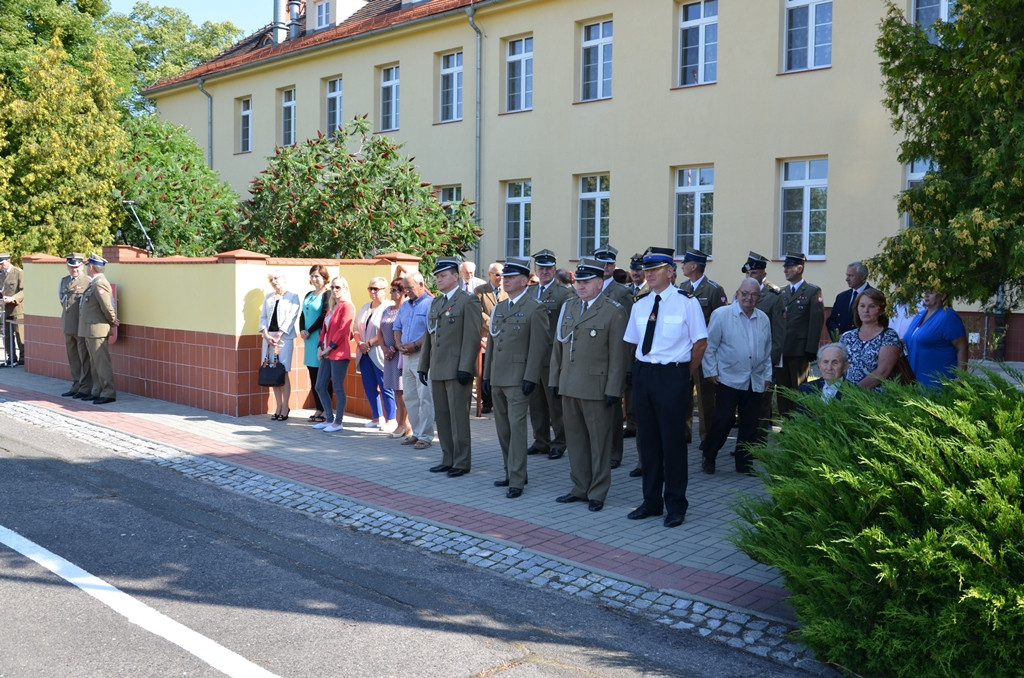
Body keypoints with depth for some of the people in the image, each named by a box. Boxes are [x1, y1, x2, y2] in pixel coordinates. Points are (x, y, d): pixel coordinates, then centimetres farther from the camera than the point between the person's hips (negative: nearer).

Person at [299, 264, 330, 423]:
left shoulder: (327, 295, -7)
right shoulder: (308, 295, 17)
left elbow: (324, 316, -14)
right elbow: (302, 315, 17)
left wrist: (309, 331, -10)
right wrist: (302, 330, 0)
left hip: (321, 339, -8)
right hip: (309, 340, 8)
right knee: (313, 376, 9)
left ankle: (326, 411, 1)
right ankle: (318, 409, 16)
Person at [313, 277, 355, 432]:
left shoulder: (347, 306, -9)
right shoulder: (331, 306, 17)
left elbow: (343, 331, -15)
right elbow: (324, 328, 17)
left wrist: (329, 348, -13)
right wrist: (320, 347, 5)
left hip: (339, 353, -9)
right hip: (327, 353, 9)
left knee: (338, 388, -3)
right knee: (320, 386, 10)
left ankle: (338, 422, 6)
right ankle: (329, 419, 20)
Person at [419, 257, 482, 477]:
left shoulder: (468, 301, -6)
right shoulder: (435, 302, 18)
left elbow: (473, 337, -12)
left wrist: (465, 368, -18)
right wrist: (423, 366, 15)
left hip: (457, 370, -8)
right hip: (438, 370, 8)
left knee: (458, 417, -3)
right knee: (441, 416, 11)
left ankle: (462, 462, 5)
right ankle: (448, 460, 20)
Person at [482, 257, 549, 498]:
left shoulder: (535, 309, -7)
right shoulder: (497, 309, 16)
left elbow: (539, 346, -11)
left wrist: (530, 378, -16)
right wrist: (486, 375, 15)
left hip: (517, 379, -7)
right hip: (497, 378, 8)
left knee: (517, 427, -8)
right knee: (503, 428, 12)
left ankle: (517, 480, -4)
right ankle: (511, 472, 24)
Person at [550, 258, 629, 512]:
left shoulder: (614, 311, -7)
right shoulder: (568, 307, 13)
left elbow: (618, 355, -10)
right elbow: (558, 346, 16)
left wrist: (613, 390, -13)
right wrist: (555, 380, 12)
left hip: (597, 390, -6)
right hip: (569, 387, 6)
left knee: (599, 443, 3)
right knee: (575, 440, 14)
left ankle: (597, 493, 14)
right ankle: (579, 488, 26)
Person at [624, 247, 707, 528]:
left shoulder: (686, 302, -5)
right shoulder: (639, 305, 10)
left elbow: (700, 342, -3)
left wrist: (686, 376, 1)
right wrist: (644, 370, 10)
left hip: (673, 375, -5)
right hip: (643, 375, 5)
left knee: (672, 439, 0)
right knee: (647, 439, 11)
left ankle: (676, 505, 14)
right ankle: (651, 501, 23)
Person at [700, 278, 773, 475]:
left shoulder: (764, 319, 13)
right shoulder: (721, 314, -3)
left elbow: (767, 351, 20)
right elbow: (709, 346, -2)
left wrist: (767, 376, 16)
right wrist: (711, 372, -6)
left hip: (755, 382, 5)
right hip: (728, 379, -5)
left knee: (750, 424, 6)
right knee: (722, 421, -6)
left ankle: (744, 462, 18)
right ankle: (708, 458, 11)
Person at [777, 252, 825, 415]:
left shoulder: (813, 291, -2)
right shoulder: (782, 292, 15)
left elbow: (817, 321, -7)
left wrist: (811, 350, -13)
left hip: (800, 350, -5)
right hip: (781, 350, 5)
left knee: (799, 389, -1)